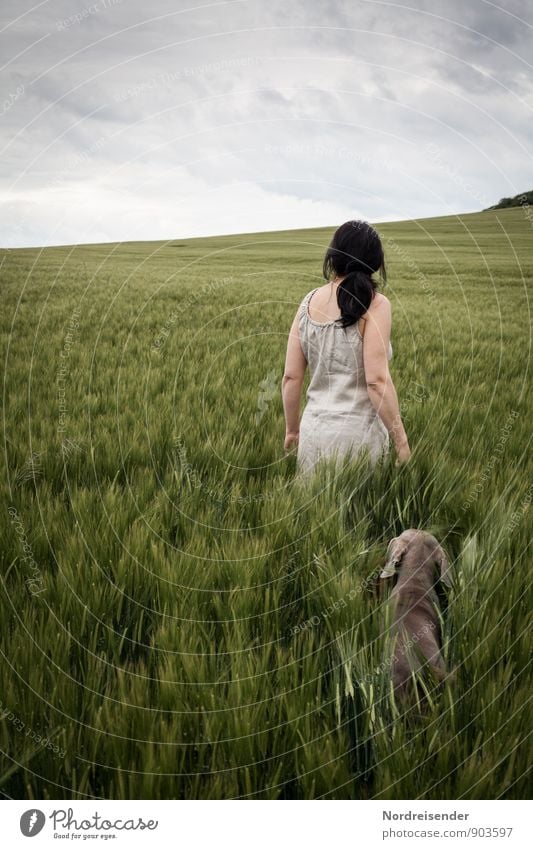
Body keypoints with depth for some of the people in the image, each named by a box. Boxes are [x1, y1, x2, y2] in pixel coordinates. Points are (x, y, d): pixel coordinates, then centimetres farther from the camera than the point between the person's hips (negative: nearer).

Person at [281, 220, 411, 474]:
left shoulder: (309, 301, 3)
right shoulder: (375, 304, -10)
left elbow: (291, 377, 4)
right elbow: (376, 380, -16)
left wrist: (291, 430, 16)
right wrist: (401, 441, -8)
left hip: (314, 429, 4)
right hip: (358, 432, -4)